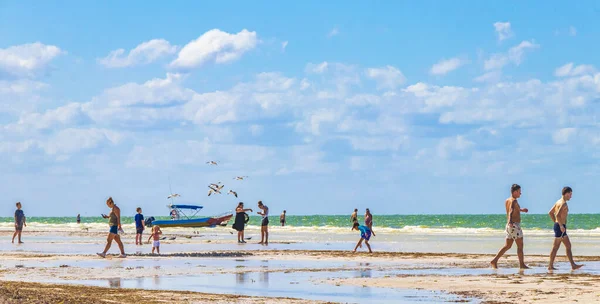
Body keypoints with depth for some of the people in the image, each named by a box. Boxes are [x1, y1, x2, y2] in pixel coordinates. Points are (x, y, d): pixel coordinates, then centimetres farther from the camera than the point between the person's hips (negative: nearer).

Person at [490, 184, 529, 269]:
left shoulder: (506, 201, 13)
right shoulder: (514, 201, -14)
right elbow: (511, 211, -33)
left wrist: (521, 210, 47)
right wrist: (510, 221, -49)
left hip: (509, 226, 9)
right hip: (515, 225, -9)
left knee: (507, 246, 12)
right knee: (520, 246, 0)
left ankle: (494, 261, 4)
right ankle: (522, 264, 2)